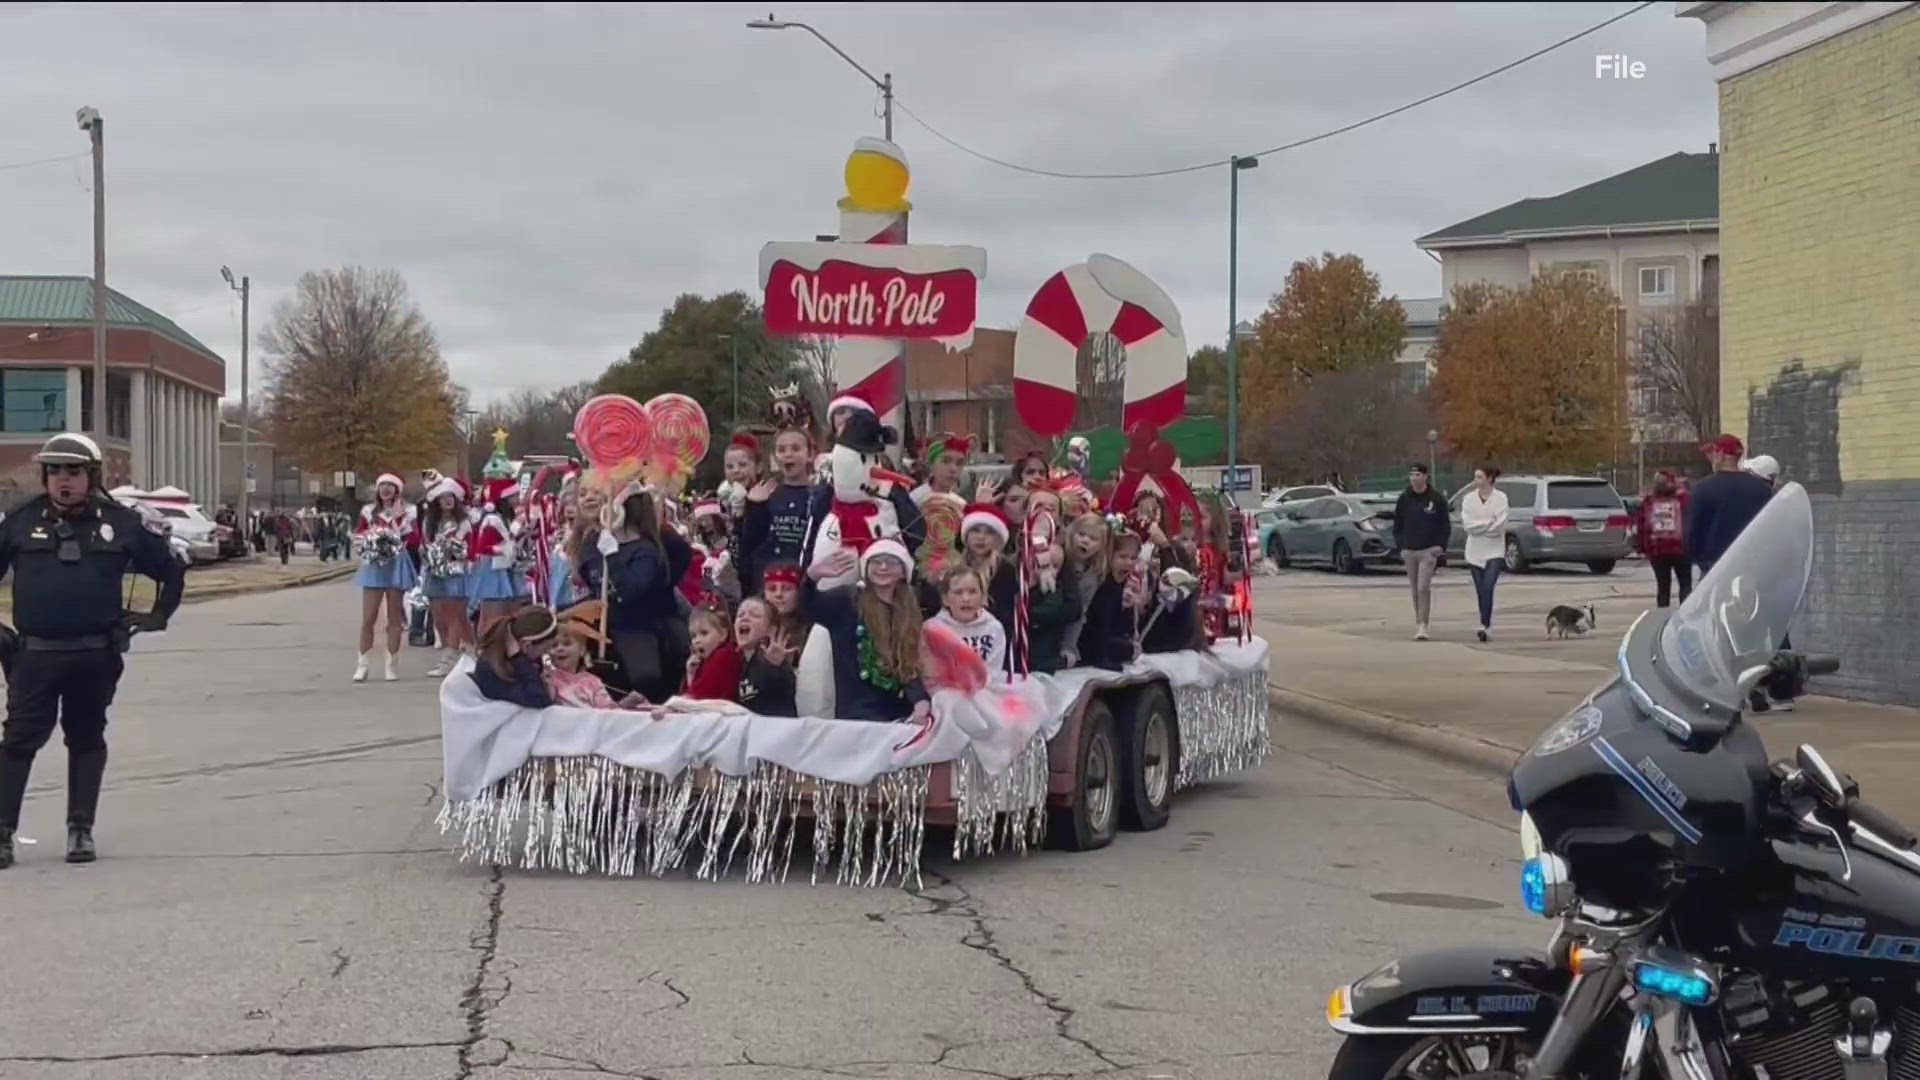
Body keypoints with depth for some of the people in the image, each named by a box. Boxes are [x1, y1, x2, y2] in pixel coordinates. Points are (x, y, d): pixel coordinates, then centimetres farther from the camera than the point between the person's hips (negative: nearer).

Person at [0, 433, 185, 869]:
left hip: (96, 656, 1)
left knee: (87, 741, 9)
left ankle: (80, 829, 17)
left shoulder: (121, 523, 4)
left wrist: (157, 616, 9)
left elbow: (172, 570, 15)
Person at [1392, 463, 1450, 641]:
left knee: (1423, 588, -13)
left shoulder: (1436, 499, -1)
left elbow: (1445, 524, 4)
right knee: (1415, 590, 8)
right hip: (1409, 551, 3)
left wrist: (1441, 546, -6)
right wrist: (1400, 546, 3)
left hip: (1429, 550, -3)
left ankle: (1423, 626, -13)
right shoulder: (1404, 499, 6)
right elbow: (1397, 525, 13)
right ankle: (1420, 623, 18)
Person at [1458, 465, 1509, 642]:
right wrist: (1489, 523, -10)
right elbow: (1467, 524, -5)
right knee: (1481, 591, 6)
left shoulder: (1500, 497, -2)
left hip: (1494, 551, -3)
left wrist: (1479, 526, -8)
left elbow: (1500, 525, -11)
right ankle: (1487, 627, 16)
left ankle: (1485, 625, -19)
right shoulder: (1469, 498, 6)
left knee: (1487, 588, -17)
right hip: (1475, 551, 3)